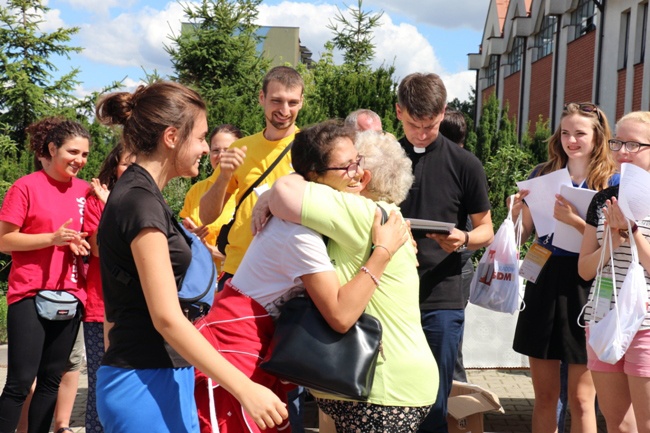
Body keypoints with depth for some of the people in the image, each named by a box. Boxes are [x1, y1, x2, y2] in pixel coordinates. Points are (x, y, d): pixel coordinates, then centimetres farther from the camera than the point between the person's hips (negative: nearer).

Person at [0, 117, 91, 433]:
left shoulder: (85, 191, 9)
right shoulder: (26, 186, -6)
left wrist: (80, 244, -1)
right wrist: (54, 238, -19)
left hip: (70, 296, 5)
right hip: (30, 295, -5)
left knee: (51, 380, 10)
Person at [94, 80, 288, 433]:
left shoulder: (133, 195, 12)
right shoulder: (141, 201, -17)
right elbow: (167, 318, -23)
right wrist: (245, 389, -25)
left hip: (154, 379, 9)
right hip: (148, 385, -9)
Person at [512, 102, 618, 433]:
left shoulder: (612, 182, -2)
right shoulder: (543, 174, 9)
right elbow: (524, 233, 12)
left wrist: (574, 220, -24)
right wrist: (516, 210, -8)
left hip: (584, 289, -4)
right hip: (542, 284, 4)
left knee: (581, 399, 3)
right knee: (544, 395, 10)